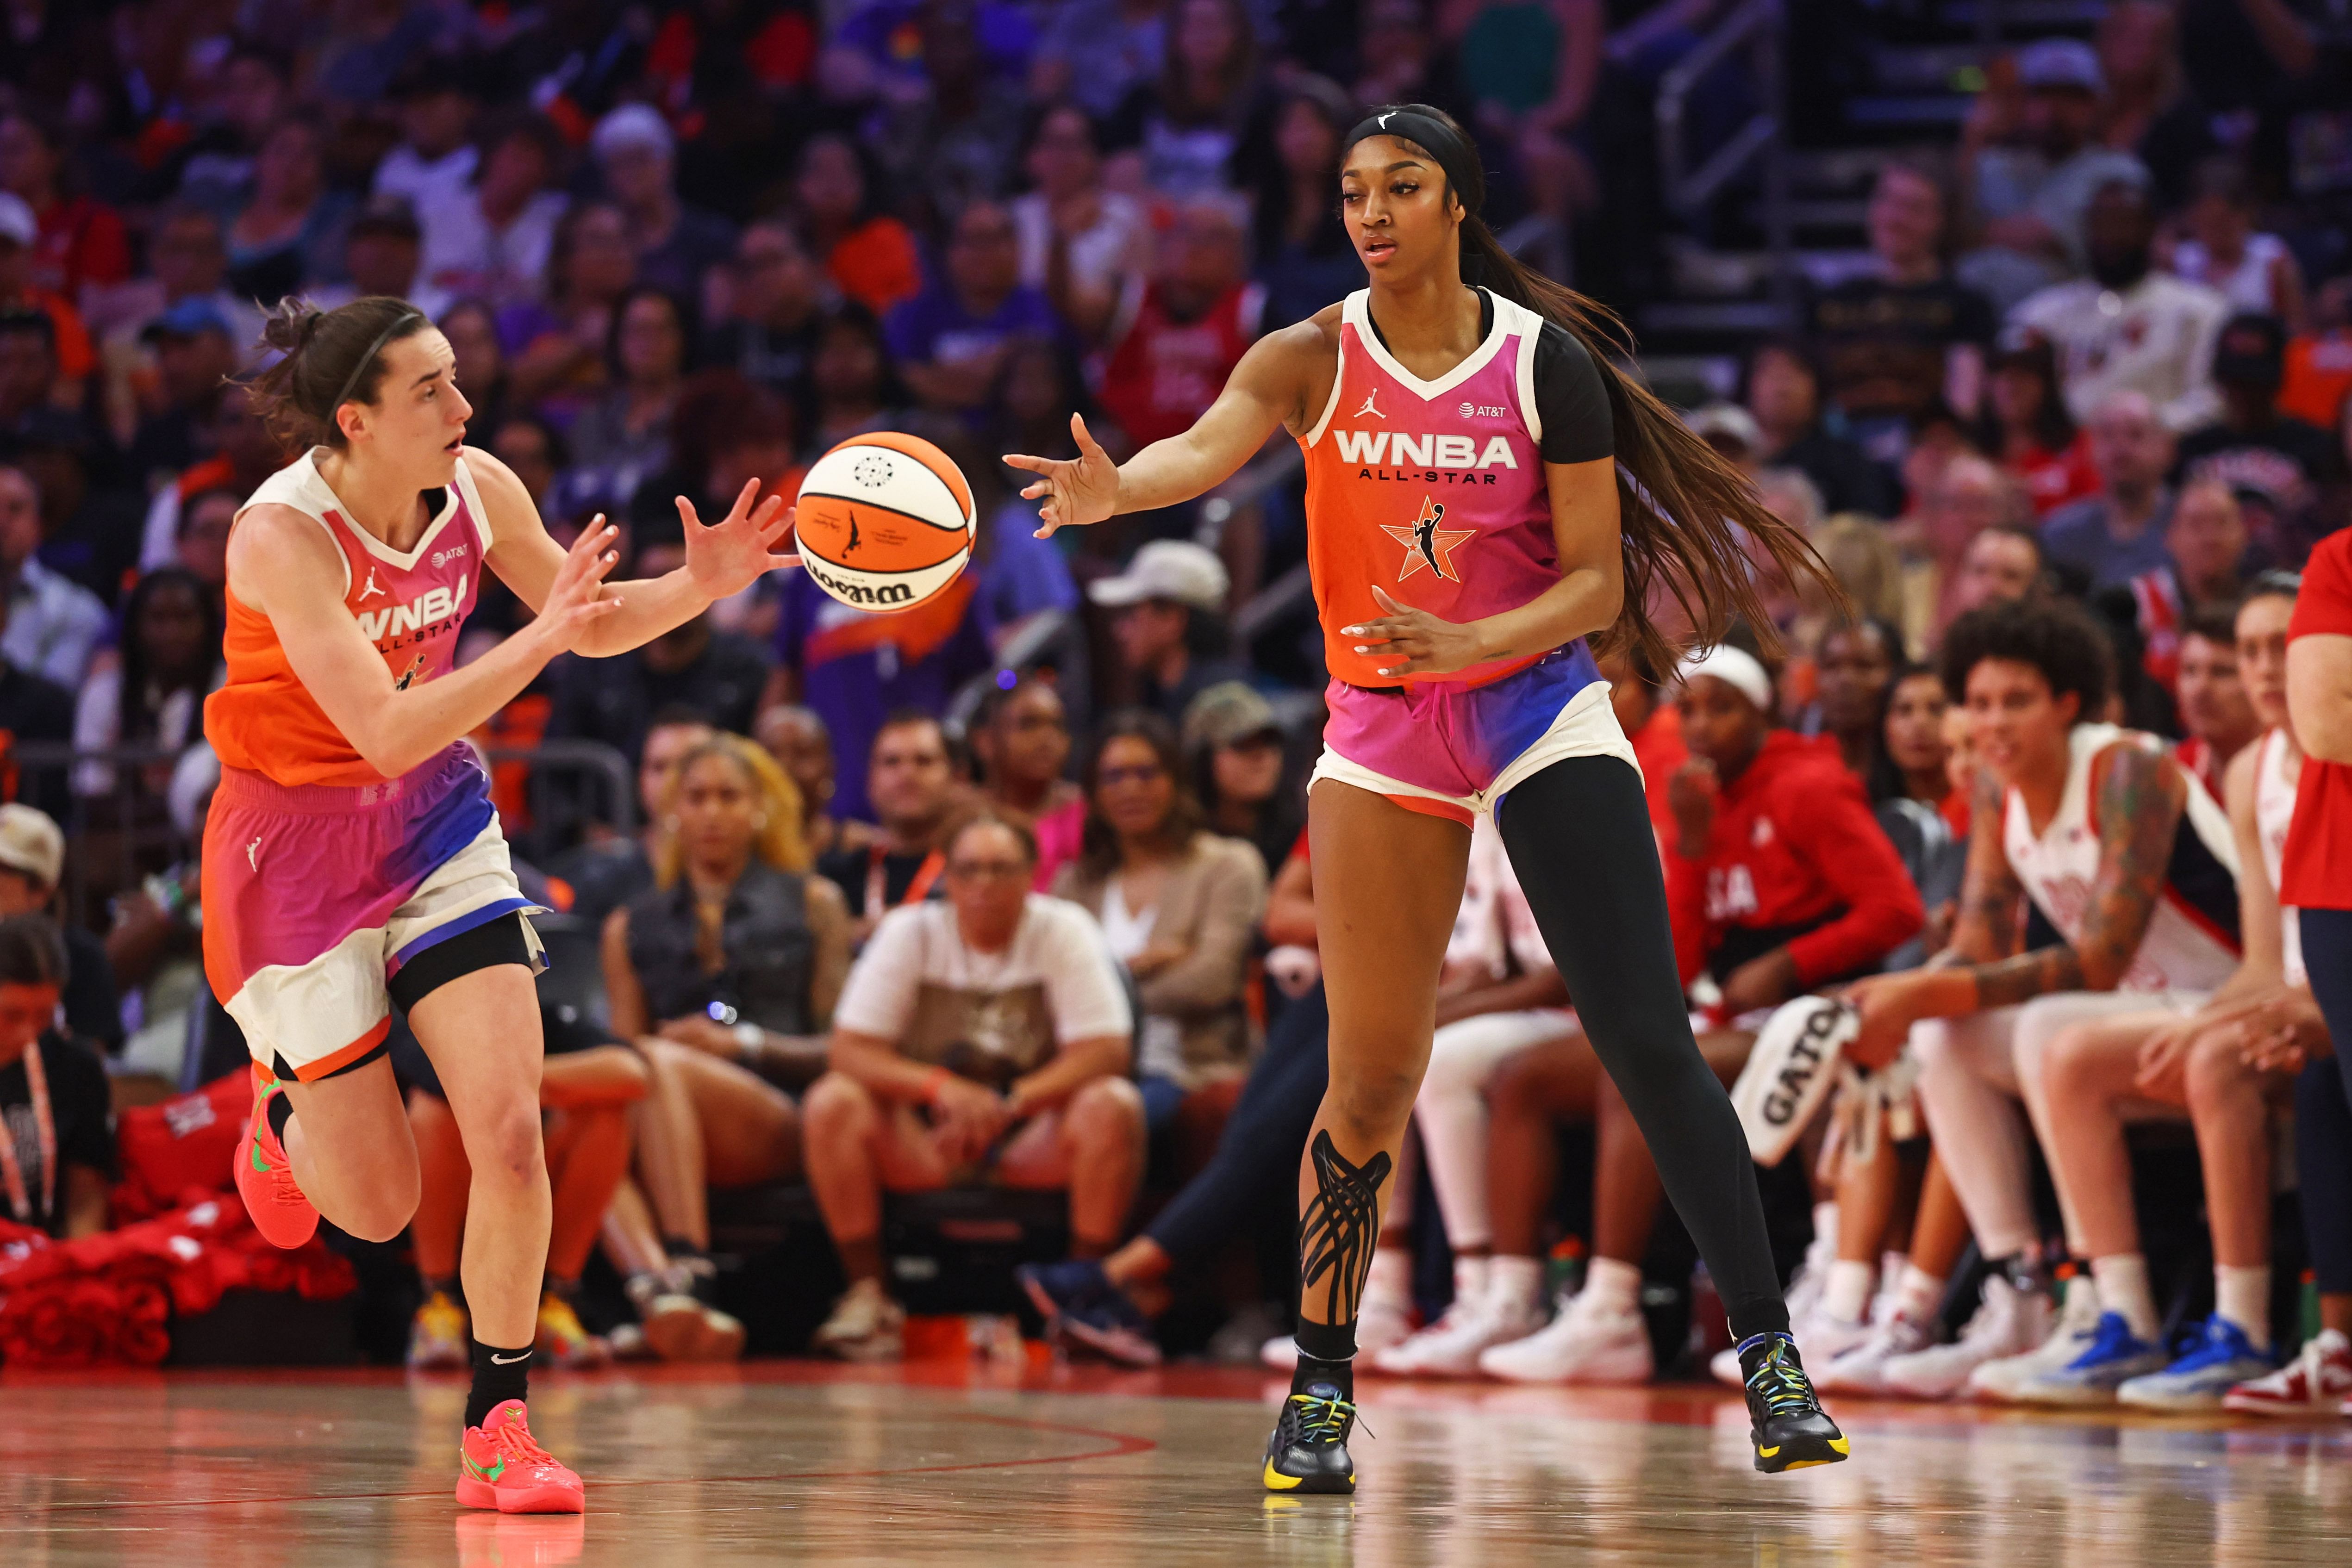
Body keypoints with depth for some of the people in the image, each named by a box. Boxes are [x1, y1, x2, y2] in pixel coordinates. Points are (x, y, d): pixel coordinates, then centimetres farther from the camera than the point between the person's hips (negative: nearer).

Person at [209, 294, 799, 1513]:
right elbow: (386, 733, -33)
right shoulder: (284, 537, -27)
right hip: (295, 840, -5)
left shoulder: (477, 491, -9)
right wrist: (539, 640, -39)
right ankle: (282, 1104, 40)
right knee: (378, 1208, 4)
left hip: (434, 820, 5)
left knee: (510, 1136, -10)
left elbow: (591, 622, 6)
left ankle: (499, 1432, 2)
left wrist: (698, 587, -14)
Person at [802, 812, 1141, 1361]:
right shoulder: (909, 932, -2)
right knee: (832, 1103, -27)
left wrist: (1010, 1104, -25)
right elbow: (851, 1051, -9)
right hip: (923, 1143, 1)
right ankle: (868, 1298, -19)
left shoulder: (1063, 931, -4)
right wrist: (939, 1086, -27)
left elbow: (1107, 1050, -12)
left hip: (1033, 1143, 0)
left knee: (1113, 1106, -30)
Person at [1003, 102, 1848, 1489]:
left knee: (1651, 1043, -8)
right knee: (1372, 1081, 0)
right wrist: (1116, 487, -46)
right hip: (1382, 736, 1)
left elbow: (1598, 586, -6)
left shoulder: (1544, 361, -6)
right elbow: (1207, 448, -24)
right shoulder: (1314, 359, -4)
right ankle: (1321, 1387, 14)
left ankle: (1770, 1357, -1)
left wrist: (1466, 641, -24)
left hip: (1540, 711, -1)